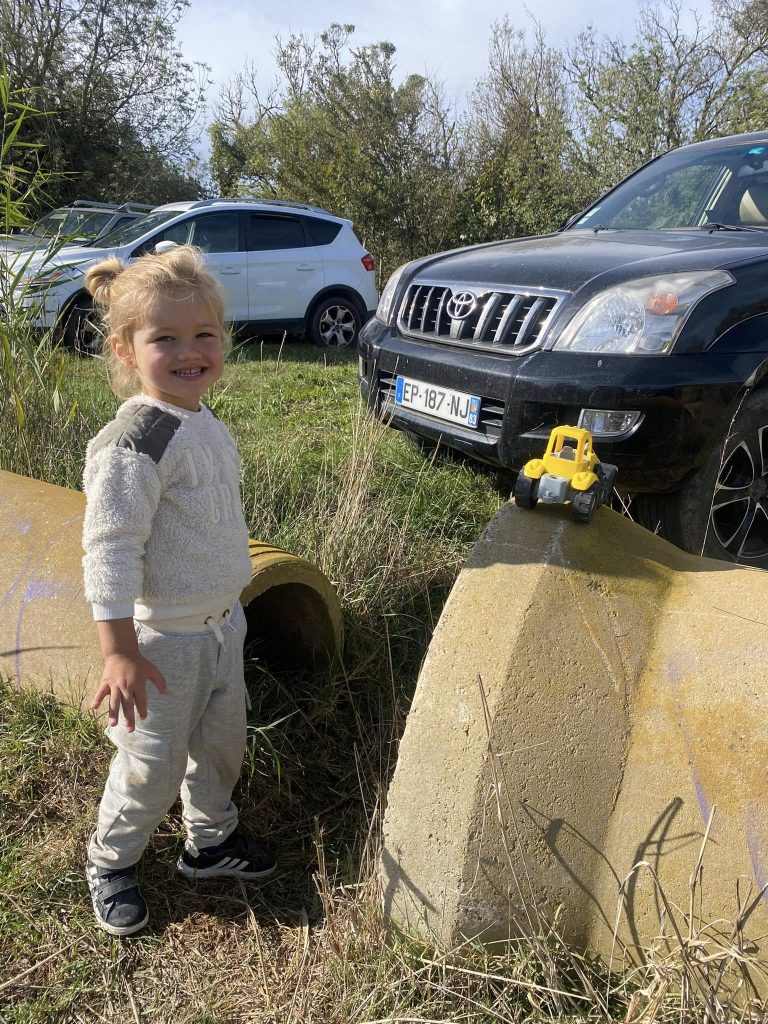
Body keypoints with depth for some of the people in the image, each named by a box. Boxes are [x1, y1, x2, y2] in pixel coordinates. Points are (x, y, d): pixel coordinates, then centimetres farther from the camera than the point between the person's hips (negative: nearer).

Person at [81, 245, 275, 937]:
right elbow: (110, 550, -25)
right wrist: (120, 651, -25)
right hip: (163, 639, -8)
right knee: (154, 765, 9)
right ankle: (111, 861, 37)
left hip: (223, 621, 8)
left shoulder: (208, 425, 3)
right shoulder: (133, 443, -25)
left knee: (222, 742, 22)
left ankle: (211, 840, 46)